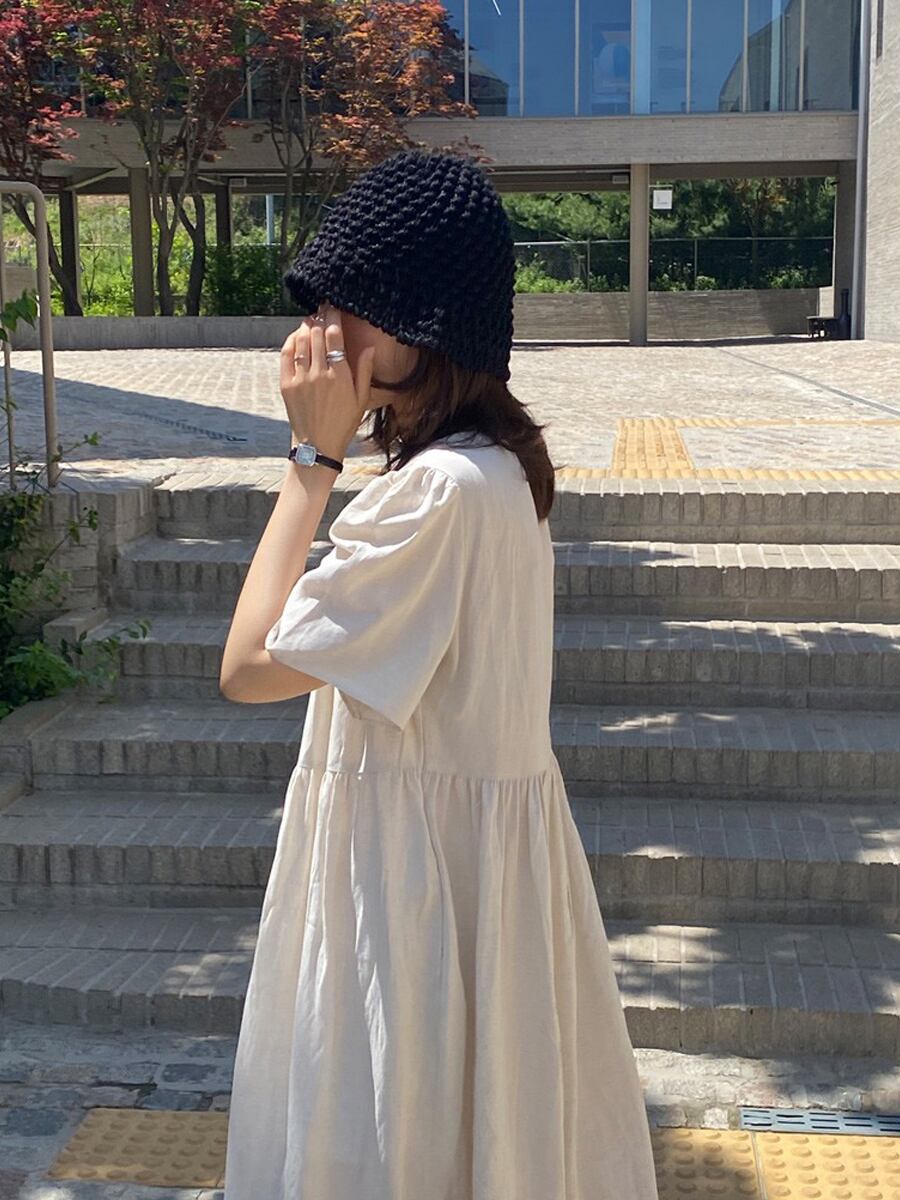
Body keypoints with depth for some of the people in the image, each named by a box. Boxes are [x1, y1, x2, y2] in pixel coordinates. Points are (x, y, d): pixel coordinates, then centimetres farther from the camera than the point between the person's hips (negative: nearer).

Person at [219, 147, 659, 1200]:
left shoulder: (441, 490, -26)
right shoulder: (499, 466, 6)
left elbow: (248, 668, -21)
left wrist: (314, 458, -18)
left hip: (419, 851, -10)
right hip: (474, 826, 10)